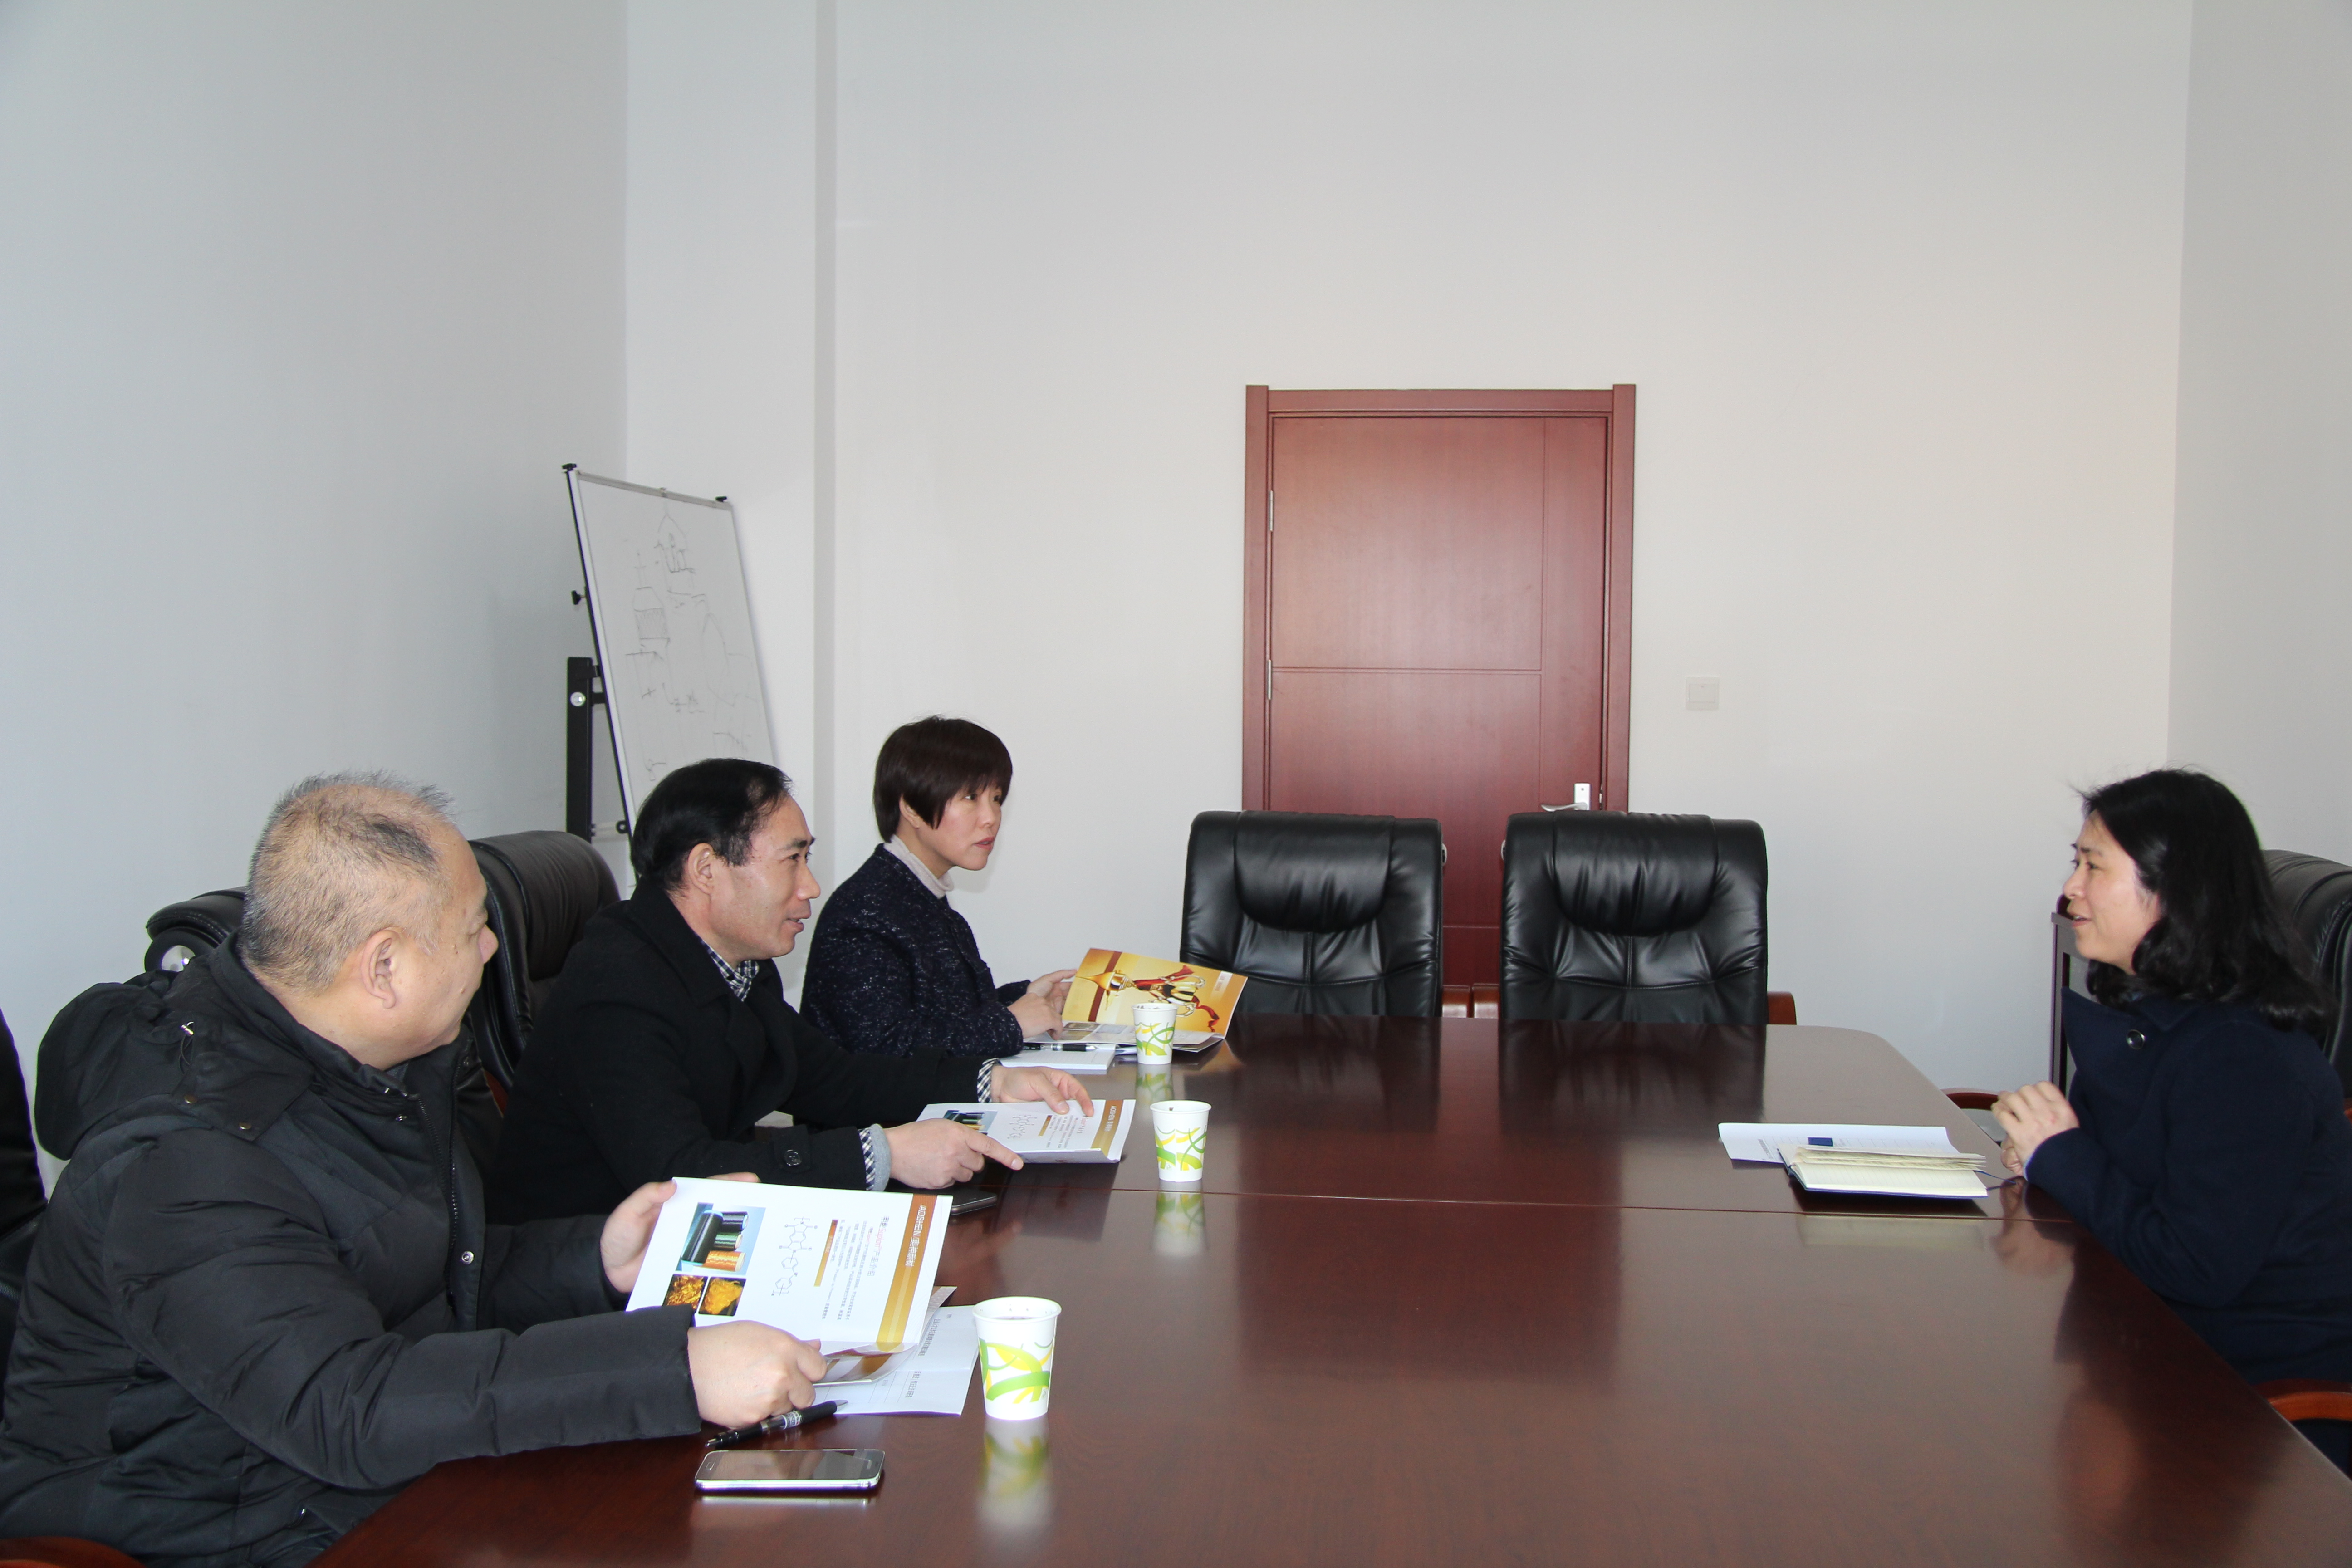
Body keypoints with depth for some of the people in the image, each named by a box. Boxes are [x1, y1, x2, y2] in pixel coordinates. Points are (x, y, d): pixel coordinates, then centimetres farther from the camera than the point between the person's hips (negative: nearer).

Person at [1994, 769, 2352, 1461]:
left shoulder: (2246, 1061, -24)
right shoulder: (2138, 1013, 6)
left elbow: (2196, 1271, -27)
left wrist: (2061, 1156, -18)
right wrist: (2045, 1154, -6)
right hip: (2166, 1339, 8)